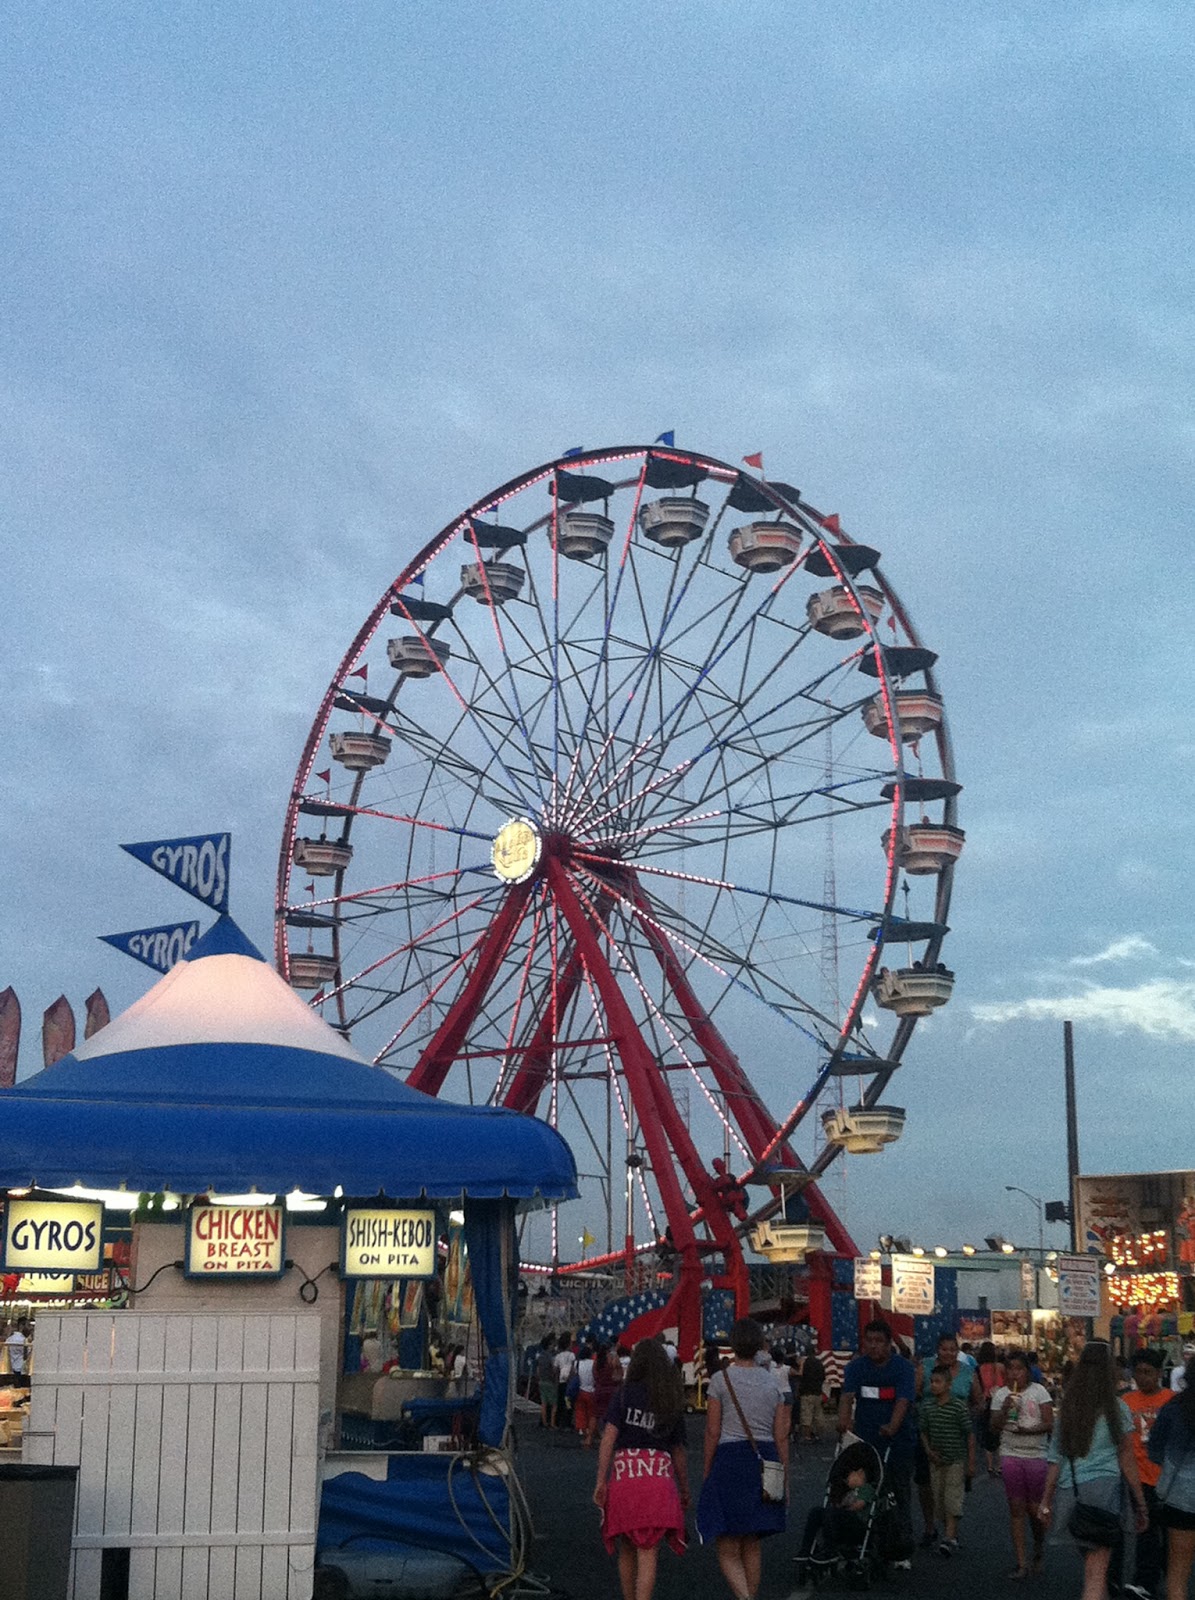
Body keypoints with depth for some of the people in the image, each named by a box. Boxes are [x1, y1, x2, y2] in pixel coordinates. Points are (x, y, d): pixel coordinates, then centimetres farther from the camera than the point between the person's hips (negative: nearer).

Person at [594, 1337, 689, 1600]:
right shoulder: (672, 1401, 11)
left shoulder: (625, 1393, 3)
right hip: (660, 1476, 1)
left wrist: (601, 1480, -6)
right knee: (648, 1554, -4)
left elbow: (609, 1437, -6)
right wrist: (684, 1489, 28)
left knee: (627, 1553, 16)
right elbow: (678, 1451, 17)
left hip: (624, 1473, -1)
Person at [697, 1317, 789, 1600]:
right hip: (765, 1459, 4)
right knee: (752, 1545, 18)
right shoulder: (773, 1382, 6)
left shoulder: (720, 1380, -4)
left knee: (728, 1550, -1)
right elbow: (781, 1437, 6)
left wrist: (707, 1472, 4)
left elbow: (713, 1432, -5)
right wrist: (785, 1479, 12)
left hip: (729, 1460, -4)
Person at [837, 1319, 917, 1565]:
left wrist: (892, 1427, -35)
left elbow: (903, 1400, -17)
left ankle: (902, 1551, 11)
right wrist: (844, 1421, -30)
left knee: (900, 1495, 4)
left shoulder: (903, 1367, -4)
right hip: (865, 1441, 2)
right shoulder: (856, 1367, 4)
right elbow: (847, 1395, -10)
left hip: (898, 1441, -2)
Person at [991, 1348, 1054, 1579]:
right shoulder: (1000, 1394, 5)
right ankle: (1021, 1563, 6)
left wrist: (1028, 1430, -23)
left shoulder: (1038, 1391, -3)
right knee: (1016, 1509, 2)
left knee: (1034, 1508, 3)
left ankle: (1038, 1551, 30)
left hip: (1037, 1456, -2)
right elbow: (994, 1428, 4)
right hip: (1011, 1455, 2)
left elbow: (1049, 1424, -7)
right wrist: (1005, 1409, -12)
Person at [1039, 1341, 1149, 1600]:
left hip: (1072, 1491, 4)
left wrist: (1046, 1500, 14)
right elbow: (1127, 1462, 0)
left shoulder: (1066, 1409, 8)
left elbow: (1054, 1458, 8)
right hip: (1105, 1487, -4)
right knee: (1096, 1574, -6)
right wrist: (1140, 1505, 7)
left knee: (1094, 1566, 19)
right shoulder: (1117, 1409, -2)